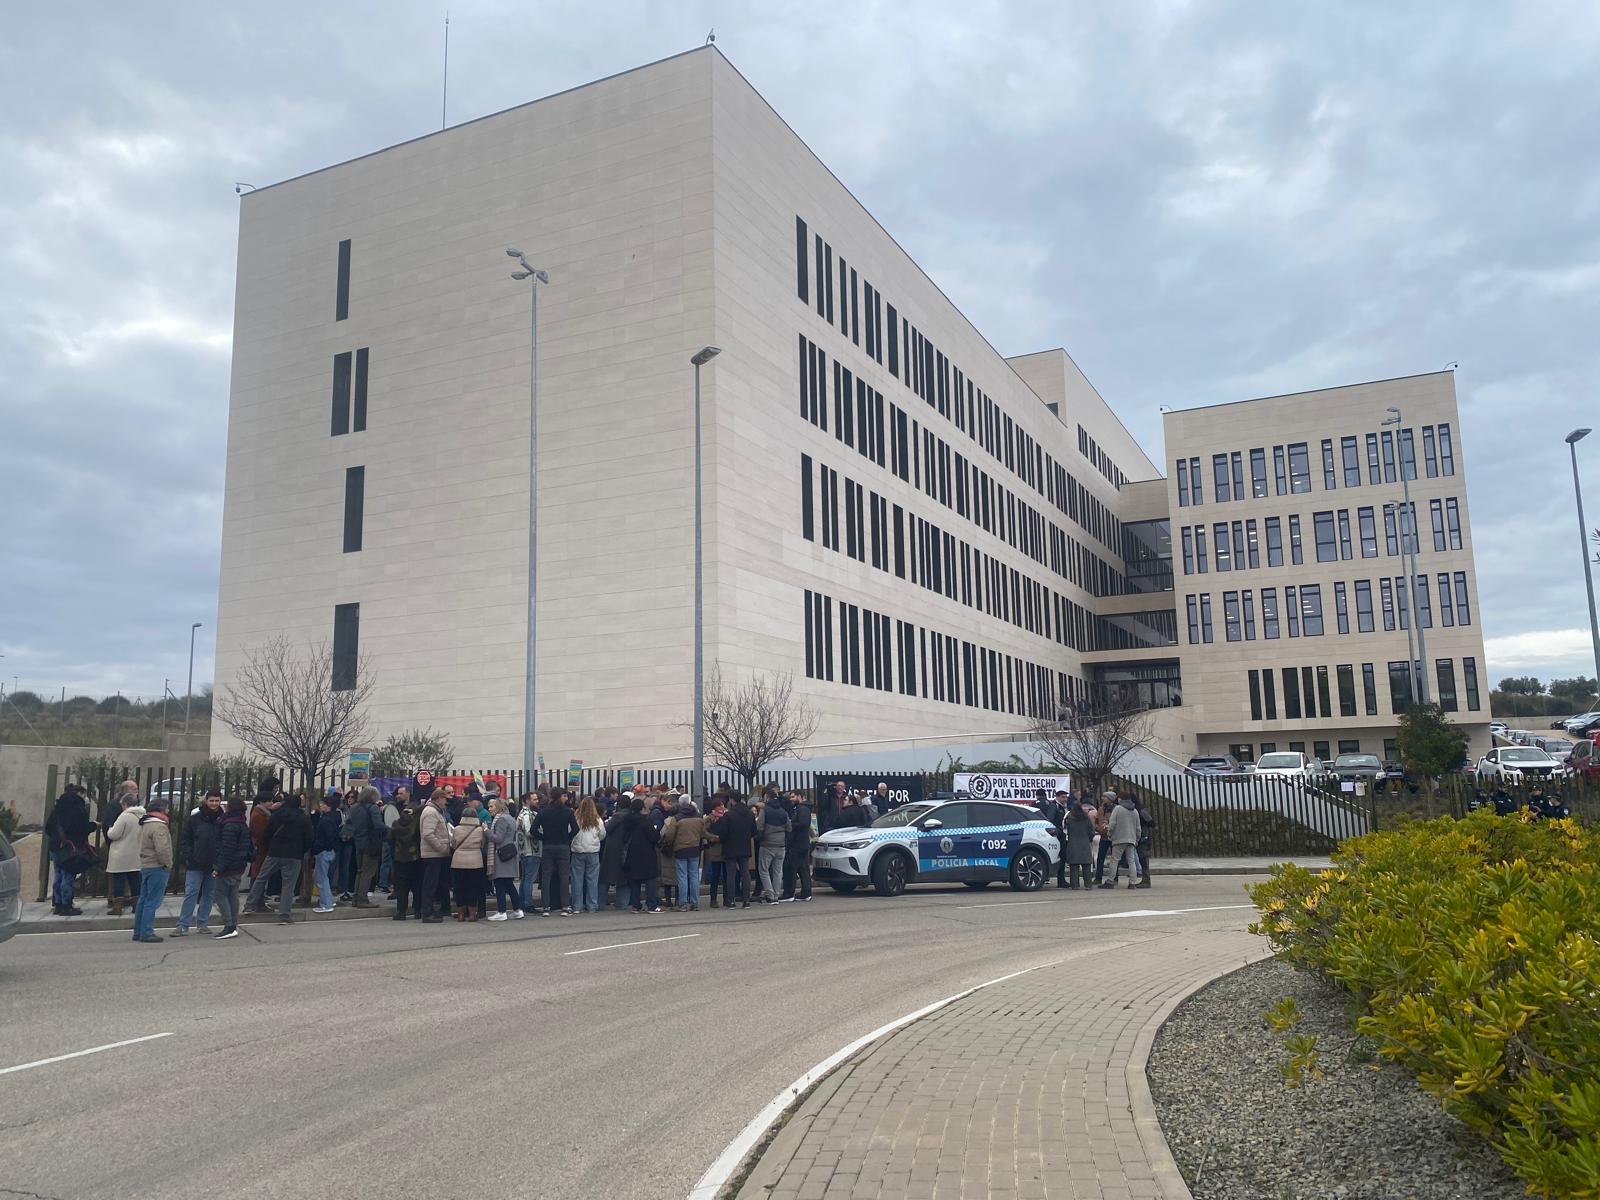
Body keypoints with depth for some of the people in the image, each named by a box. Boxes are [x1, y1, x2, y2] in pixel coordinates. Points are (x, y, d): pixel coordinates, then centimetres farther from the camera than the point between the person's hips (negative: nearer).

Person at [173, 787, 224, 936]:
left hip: (214, 865, 2)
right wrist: (189, 856, -7)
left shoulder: (223, 820, 0)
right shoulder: (195, 819, -1)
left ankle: (202, 923, 20)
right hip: (195, 865, -2)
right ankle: (182, 925, -1)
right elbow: (185, 839, 4)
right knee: (191, 893, -4)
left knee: (209, 895, 10)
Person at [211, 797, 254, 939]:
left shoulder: (229, 825, -16)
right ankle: (234, 926, 16)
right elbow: (249, 847, 19)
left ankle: (229, 927, -11)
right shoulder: (244, 825, 14)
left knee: (221, 894, -5)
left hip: (228, 868, -9)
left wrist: (219, 867, -19)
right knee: (233, 895, 14)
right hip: (239, 867, 9)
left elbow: (227, 849, -21)